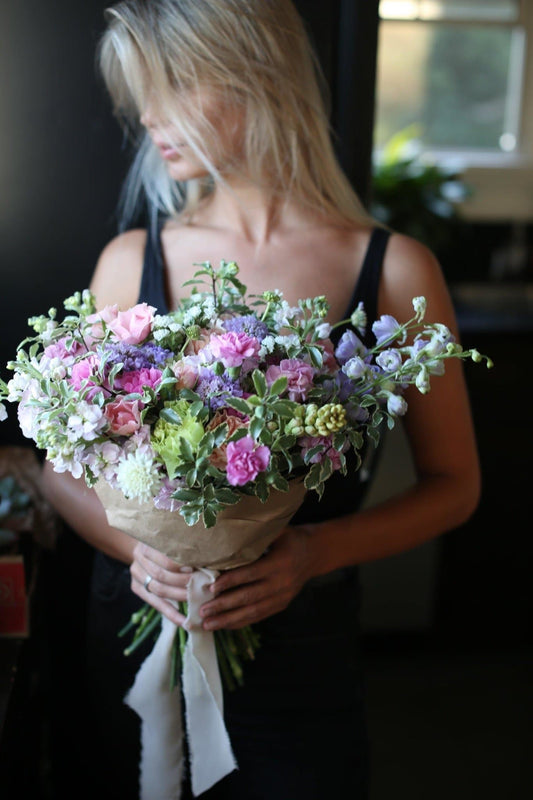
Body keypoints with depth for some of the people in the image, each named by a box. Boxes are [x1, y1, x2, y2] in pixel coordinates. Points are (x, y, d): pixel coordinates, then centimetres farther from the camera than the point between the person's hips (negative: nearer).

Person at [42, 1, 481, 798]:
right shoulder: (131, 261, -1)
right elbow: (65, 466, 5)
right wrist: (137, 545, -15)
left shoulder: (393, 270, -8)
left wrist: (315, 551, -17)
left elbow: (454, 483, -1)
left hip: (301, 651, -1)